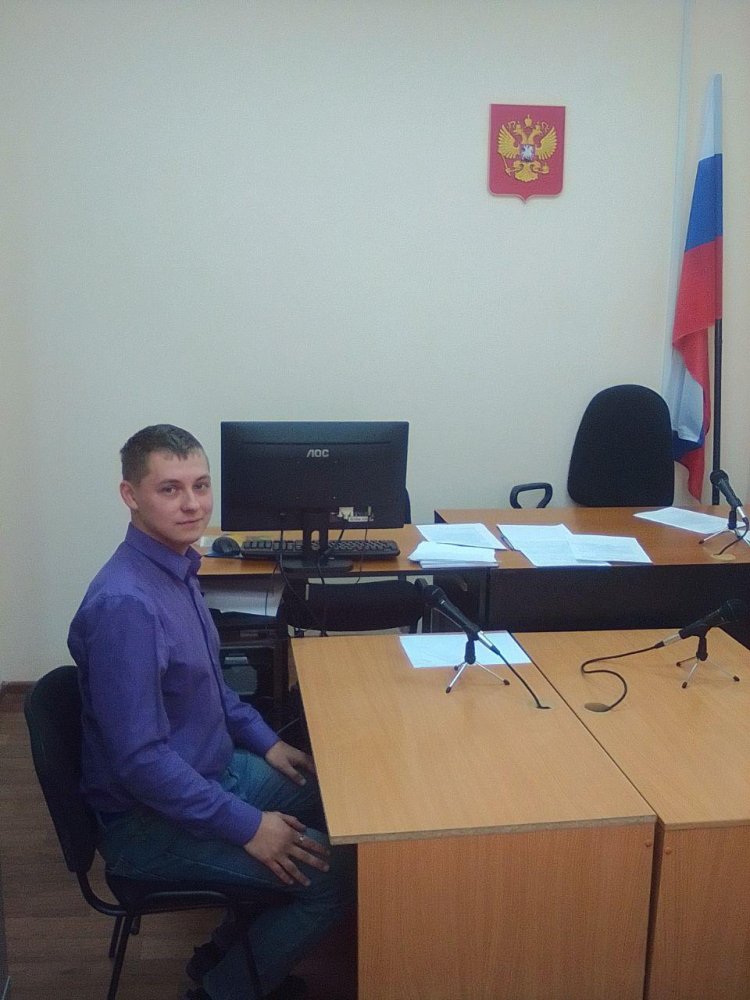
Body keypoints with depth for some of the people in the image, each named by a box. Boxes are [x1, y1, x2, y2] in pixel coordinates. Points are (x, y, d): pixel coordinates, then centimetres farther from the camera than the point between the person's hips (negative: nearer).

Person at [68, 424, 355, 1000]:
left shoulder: (176, 565, 0)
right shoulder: (124, 604, -29)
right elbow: (140, 759, -28)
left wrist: (265, 741, 10)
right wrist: (247, 827, -23)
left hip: (212, 768, 9)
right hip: (150, 820, -9)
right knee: (336, 873, -13)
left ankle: (231, 950, 27)